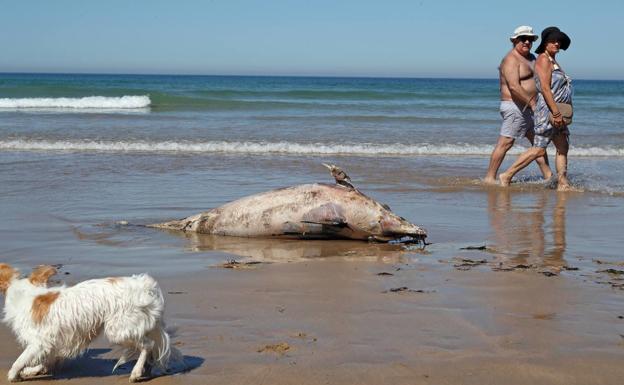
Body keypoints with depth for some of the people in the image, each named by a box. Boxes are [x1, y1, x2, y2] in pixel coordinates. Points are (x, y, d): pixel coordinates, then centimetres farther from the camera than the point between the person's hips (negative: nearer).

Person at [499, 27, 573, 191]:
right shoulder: (543, 59, -12)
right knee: (539, 149, -11)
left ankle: (563, 184, 8)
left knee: (563, 147, 7)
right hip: (548, 110, -10)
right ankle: (507, 176, -7)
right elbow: (545, 89, -20)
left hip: (556, 111, 10)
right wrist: (556, 113, -24)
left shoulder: (553, 62, 18)